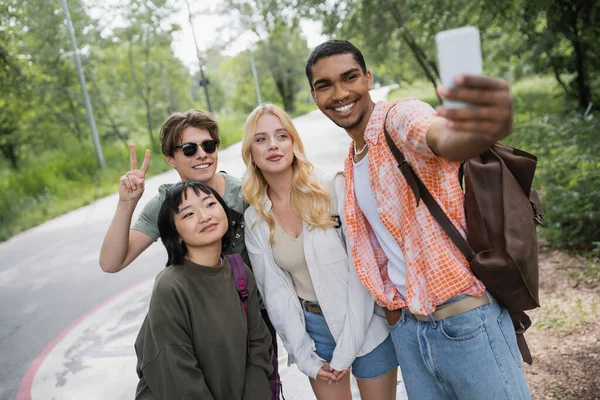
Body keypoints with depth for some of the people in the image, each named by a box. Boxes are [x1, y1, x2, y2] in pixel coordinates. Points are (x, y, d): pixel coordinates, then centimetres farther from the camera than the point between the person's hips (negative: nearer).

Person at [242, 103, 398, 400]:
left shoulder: (333, 189, -15)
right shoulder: (254, 219, -3)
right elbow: (275, 291, -1)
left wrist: (348, 348, -15)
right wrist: (305, 357, -4)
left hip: (364, 323, -3)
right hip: (312, 328, 3)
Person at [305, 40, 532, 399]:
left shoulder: (401, 117, -12)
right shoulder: (350, 166, 11)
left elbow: (446, 138, -37)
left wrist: (488, 127, -58)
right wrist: (390, 306, 9)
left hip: (466, 324, -7)